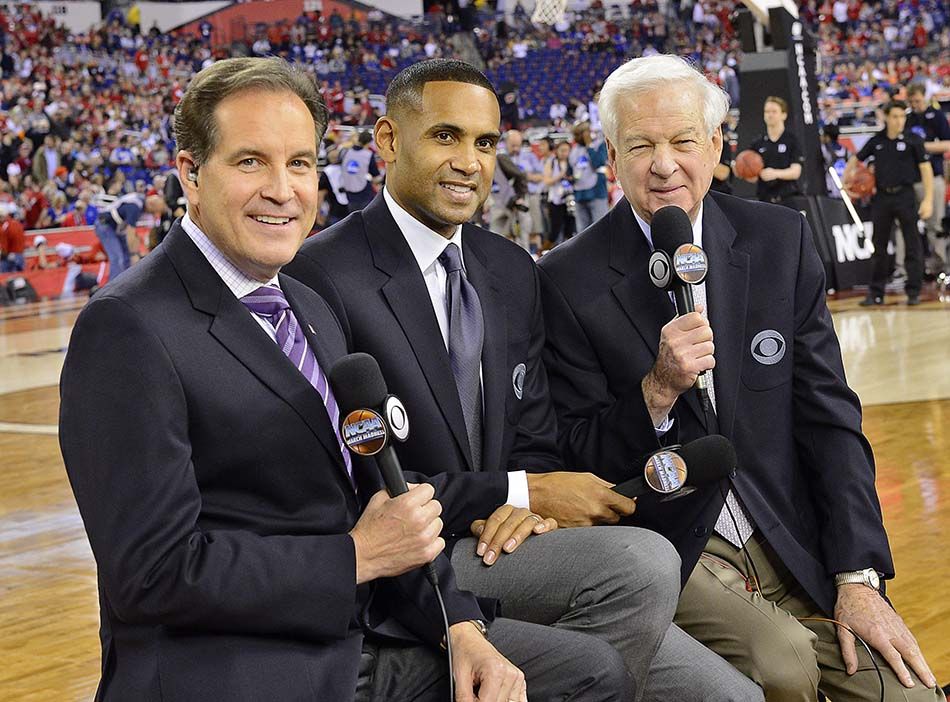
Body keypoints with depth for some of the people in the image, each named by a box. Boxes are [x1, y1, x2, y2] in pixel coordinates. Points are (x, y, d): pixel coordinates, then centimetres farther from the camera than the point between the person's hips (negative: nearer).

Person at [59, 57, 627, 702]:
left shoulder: (313, 311, 15)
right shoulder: (127, 329, -14)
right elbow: (155, 574, -20)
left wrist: (459, 626, -1)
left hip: (362, 635, 8)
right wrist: (356, 558, -13)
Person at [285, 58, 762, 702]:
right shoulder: (322, 276, -12)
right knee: (643, 561, -26)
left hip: (496, 547, 7)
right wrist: (522, 494, -14)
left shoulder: (513, 271, 12)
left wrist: (528, 509, -9)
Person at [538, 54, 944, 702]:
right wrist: (658, 390, -22)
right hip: (669, 557, -2)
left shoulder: (781, 241, 3)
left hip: (796, 549, 3)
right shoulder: (570, 281, -6)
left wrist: (858, 577, -6)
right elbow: (579, 459, -3)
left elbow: (830, 417, 2)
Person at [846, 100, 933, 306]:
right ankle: (876, 293, 14)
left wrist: (928, 199, -11)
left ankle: (914, 291, 8)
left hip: (905, 195, -3)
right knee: (878, 246, 7)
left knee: (912, 245, 0)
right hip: (881, 196, 3)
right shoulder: (876, 141, 6)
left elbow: (926, 169, -4)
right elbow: (856, 160, 18)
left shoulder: (913, 140, -3)